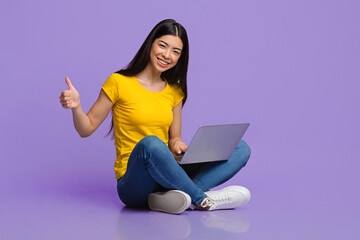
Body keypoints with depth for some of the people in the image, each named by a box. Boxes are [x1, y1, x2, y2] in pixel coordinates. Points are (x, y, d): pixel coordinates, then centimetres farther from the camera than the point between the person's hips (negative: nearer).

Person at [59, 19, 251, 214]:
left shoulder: (174, 91, 12)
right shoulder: (119, 82, -3)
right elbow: (87, 129, 1)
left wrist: (178, 145, -7)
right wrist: (76, 107, -20)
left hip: (166, 175, 6)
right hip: (132, 182, -6)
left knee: (240, 148, -11)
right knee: (150, 143, -40)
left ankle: (174, 195, -31)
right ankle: (202, 199, -22)